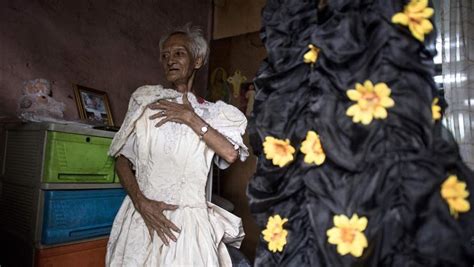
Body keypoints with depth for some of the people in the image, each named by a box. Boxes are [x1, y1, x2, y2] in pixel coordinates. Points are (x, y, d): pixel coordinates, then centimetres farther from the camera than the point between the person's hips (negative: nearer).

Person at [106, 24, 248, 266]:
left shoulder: (214, 113, 2)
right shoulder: (146, 101, 5)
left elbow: (231, 154, -16)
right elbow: (122, 158, 2)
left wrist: (191, 118, -13)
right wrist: (141, 201, -11)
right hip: (141, 217, 1)